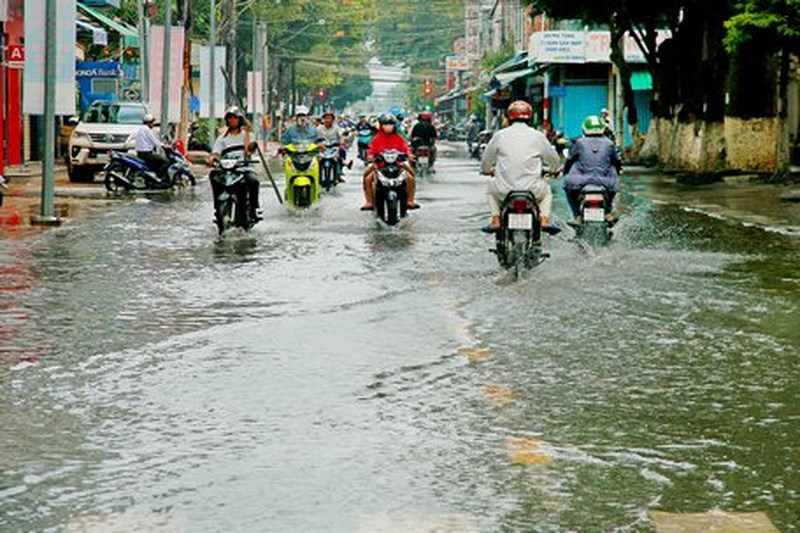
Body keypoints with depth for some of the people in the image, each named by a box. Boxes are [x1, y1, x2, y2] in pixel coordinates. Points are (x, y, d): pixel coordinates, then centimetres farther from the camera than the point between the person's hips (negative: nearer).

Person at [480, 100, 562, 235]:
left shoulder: (499, 135, 1)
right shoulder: (538, 136, 1)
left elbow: (486, 163, 11)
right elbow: (554, 162, 13)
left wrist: (489, 170, 35)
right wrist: (550, 169, 36)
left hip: (504, 192, 0)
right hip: (533, 191, 0)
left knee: (492, 186, 33)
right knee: (546, 190, 33)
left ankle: (495, 221, 19)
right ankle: (544, 220, 13)